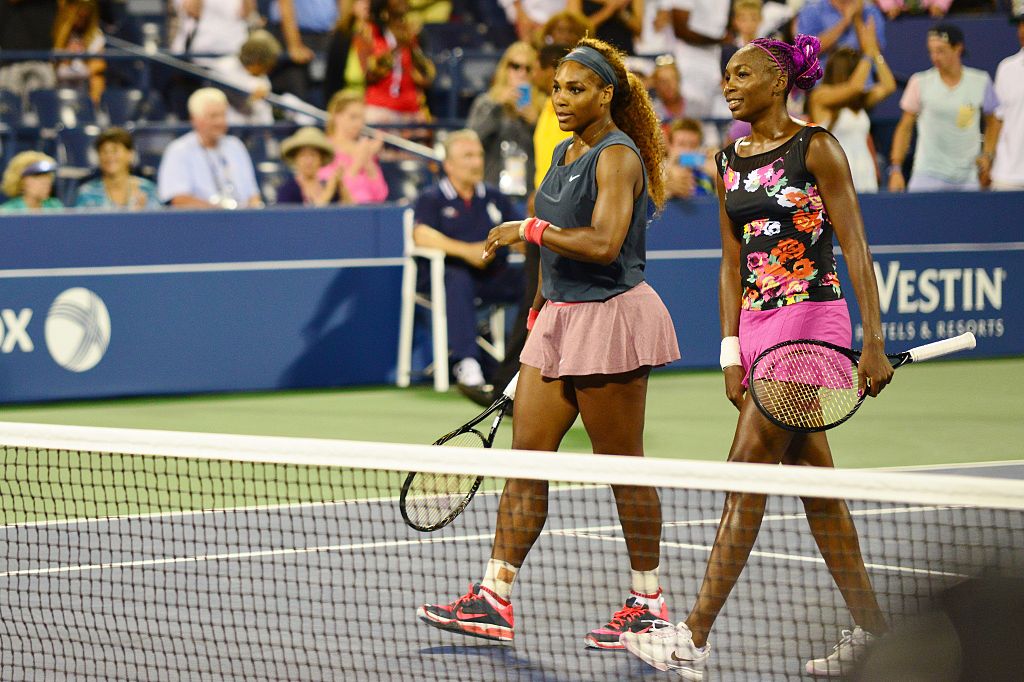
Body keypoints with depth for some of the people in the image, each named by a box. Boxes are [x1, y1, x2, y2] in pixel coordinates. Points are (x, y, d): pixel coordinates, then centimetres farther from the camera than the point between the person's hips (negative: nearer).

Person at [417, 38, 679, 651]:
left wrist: (529, 230, -19)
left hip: (610, 318, -9)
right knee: (527, 453, 3)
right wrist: (539, 315, 23)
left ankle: (648, 604, 10)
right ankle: (495, 600, 3)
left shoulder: (618, 156, -12)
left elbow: (602, 244, -25)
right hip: (560, 318, 9)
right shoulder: (565, 153, 15)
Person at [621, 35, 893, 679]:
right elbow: (732, 263, 14)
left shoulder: (816, 148, -6)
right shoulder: (729, 162, 13)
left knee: (746, 476, -11)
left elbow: (856, 250, -8)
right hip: (756, 324, 7)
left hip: (810, 318, -7)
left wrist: (874, 343, -14)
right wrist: (732, 351, 5)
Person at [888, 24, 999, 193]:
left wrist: (987, 155, 4)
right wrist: (896, 169, -3)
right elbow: (905, 128, 4)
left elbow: (992, 122, 18)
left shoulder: (981, 81, 3)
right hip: (927, 177, -2)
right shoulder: (920, 82, 0)